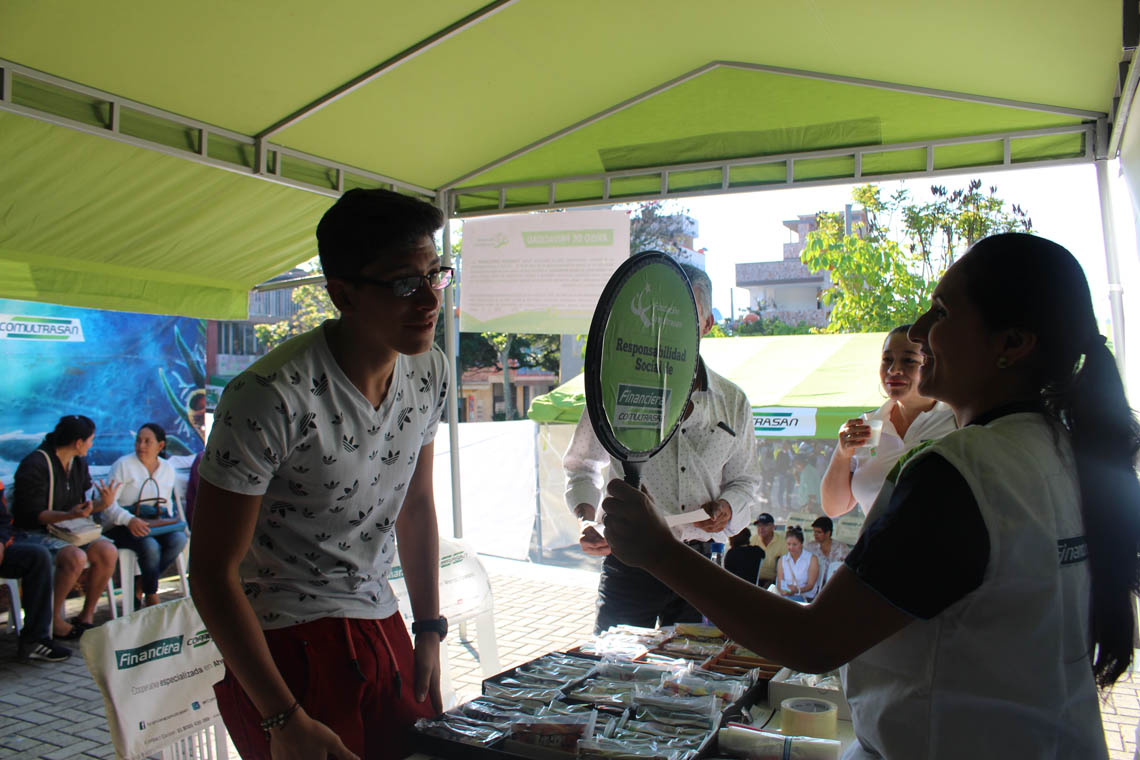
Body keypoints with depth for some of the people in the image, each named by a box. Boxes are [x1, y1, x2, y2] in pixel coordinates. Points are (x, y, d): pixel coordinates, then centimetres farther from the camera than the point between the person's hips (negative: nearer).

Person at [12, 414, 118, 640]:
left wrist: (103, 503, -11)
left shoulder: (79, 463, 8)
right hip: (33, 533, -7)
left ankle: (87, 615, -4)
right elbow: (34, 514, -19)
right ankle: (52, 619, -14)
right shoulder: (35, 465, -16)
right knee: (76, 557, -33)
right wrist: (70, 515, -34)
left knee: (108, 552, -18)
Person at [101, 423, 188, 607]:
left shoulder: (167, 469, 13)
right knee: (150, 546, -34)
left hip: (156, 524, 5)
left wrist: (170, 522, 1)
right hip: (121, 526, -4)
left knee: (179, 539, -27)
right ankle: (151, 594, -7)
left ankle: (140, 587, -8)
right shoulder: (123, 465, -3)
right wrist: (129, 520, -28)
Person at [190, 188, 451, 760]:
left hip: (380, 623, 6)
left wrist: (429, 630, 8)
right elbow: (211, 572, -19)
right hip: (285, 644, -6)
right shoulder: (271, 396, -24)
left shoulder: (429, 371, -2)